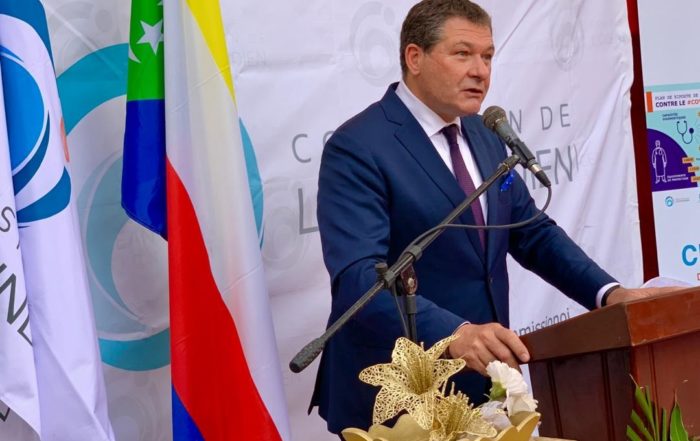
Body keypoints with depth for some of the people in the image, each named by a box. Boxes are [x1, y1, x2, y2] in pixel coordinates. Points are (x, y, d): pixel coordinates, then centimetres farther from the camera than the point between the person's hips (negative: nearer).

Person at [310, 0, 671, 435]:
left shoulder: (484, 136, 9)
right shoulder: (358, 147, -15)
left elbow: (534, 232, 15)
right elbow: (358, 276, -25)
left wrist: (608, 292, -1)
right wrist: (454, 334, -38)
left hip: (481, 385, 7)